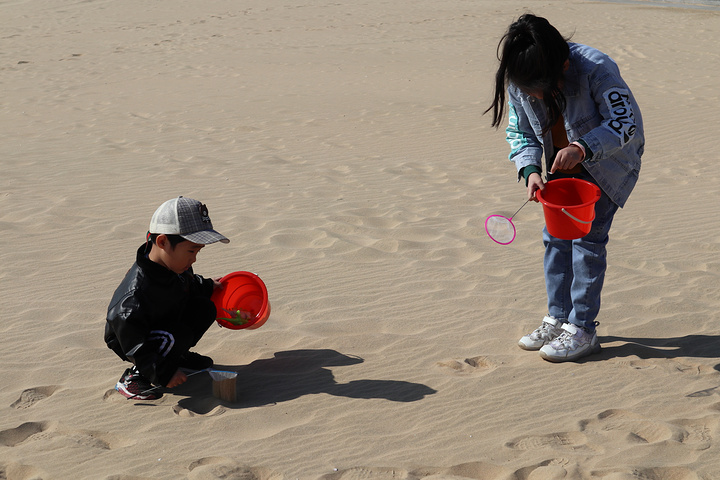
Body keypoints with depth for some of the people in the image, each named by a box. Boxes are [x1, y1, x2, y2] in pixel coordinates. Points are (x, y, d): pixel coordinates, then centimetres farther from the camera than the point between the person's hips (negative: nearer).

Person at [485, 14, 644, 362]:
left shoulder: (596, 69, -32)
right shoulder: (518, 83, -16)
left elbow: (625, 122, -29)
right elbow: (520, 132, -4)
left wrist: (582, 147, -43)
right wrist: (530, 170, -22)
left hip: (608, 162, -6)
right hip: (563, 167, 6)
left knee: (587, 236, -10)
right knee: (555, 236, 5)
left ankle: (582, 329, -3)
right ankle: (558, 318, 17)